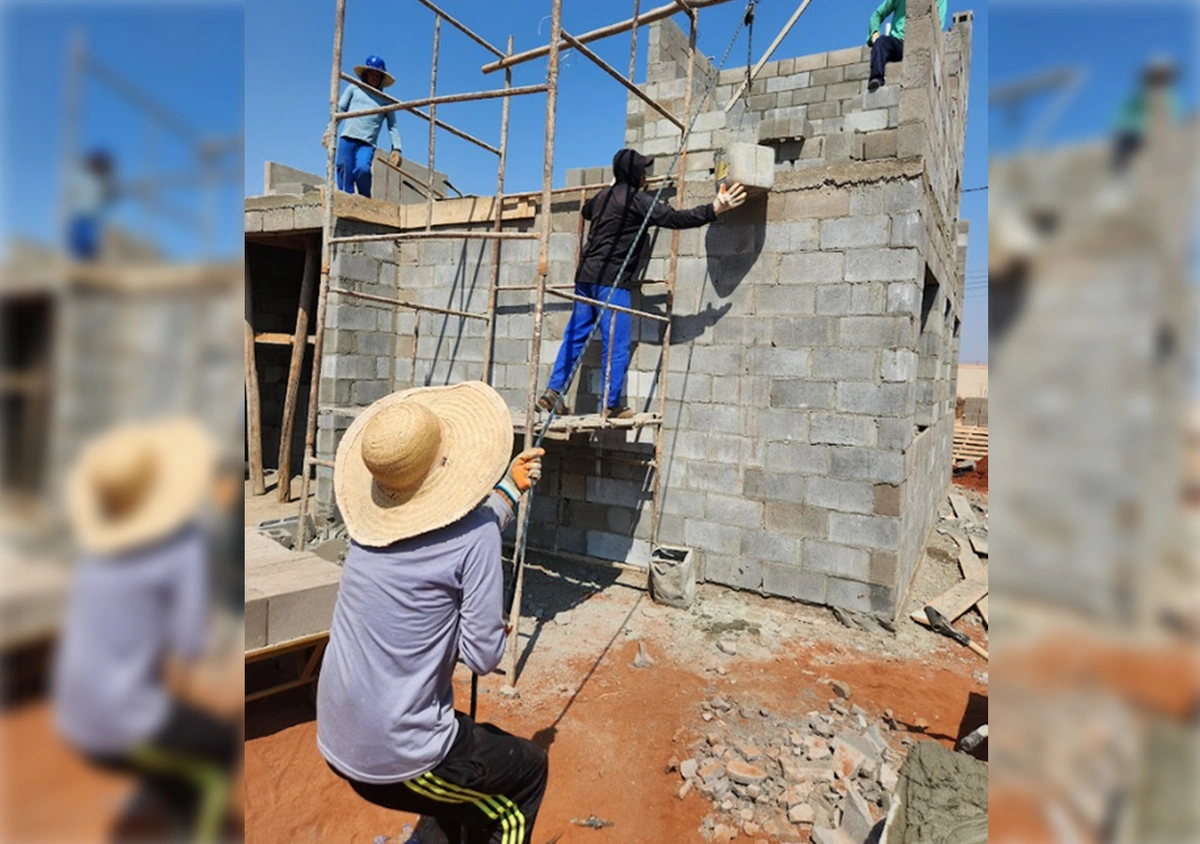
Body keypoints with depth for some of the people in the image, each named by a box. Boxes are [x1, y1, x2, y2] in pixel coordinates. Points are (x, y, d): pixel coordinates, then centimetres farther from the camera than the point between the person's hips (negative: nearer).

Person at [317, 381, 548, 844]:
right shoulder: (475, 532, -21)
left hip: (337, 744, 7)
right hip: (397, 760, -6)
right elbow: (482, 656, -16)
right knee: (529, 767, 19)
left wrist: (509, 485, 27)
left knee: (479, 741, 32)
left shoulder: (374, 517, -2)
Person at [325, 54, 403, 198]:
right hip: (346, 138, 2)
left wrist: (396, 149, 1)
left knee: (362, 168, -28)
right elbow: (340, 109, 16)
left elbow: (392, 127, 13)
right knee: (344, 174, -5)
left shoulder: (386, 101, 16)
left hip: (367, 144, -2)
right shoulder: (354, 89, 18)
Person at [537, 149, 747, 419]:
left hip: (586, 275, 8)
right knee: (616, 345, -3)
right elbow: (673, 218, -15)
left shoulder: (604, 195, 18)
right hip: (611, 280, -8)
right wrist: (714, 209, -17)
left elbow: (586, 210, 41)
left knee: (575, 336, 10)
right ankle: (612, 405, 0)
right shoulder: (636, 199, -6)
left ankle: (553, 392, 9)